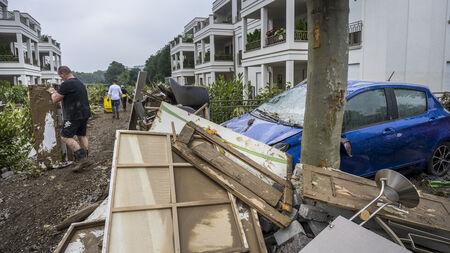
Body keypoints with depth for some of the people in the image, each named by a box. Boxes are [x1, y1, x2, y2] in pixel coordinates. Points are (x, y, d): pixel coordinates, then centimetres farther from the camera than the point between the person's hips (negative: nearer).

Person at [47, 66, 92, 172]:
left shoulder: (66, 84, -15)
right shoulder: (80, 83, 15)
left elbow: (55, 99, -8)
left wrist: (52, 92, 12)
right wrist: (56, 92, 34)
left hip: (75, 116, -9)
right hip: (85, 113, 9)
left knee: (65, 137, -3)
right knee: (82, 135, 15)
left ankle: (82, 158, -11)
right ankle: (85, 158, 17)